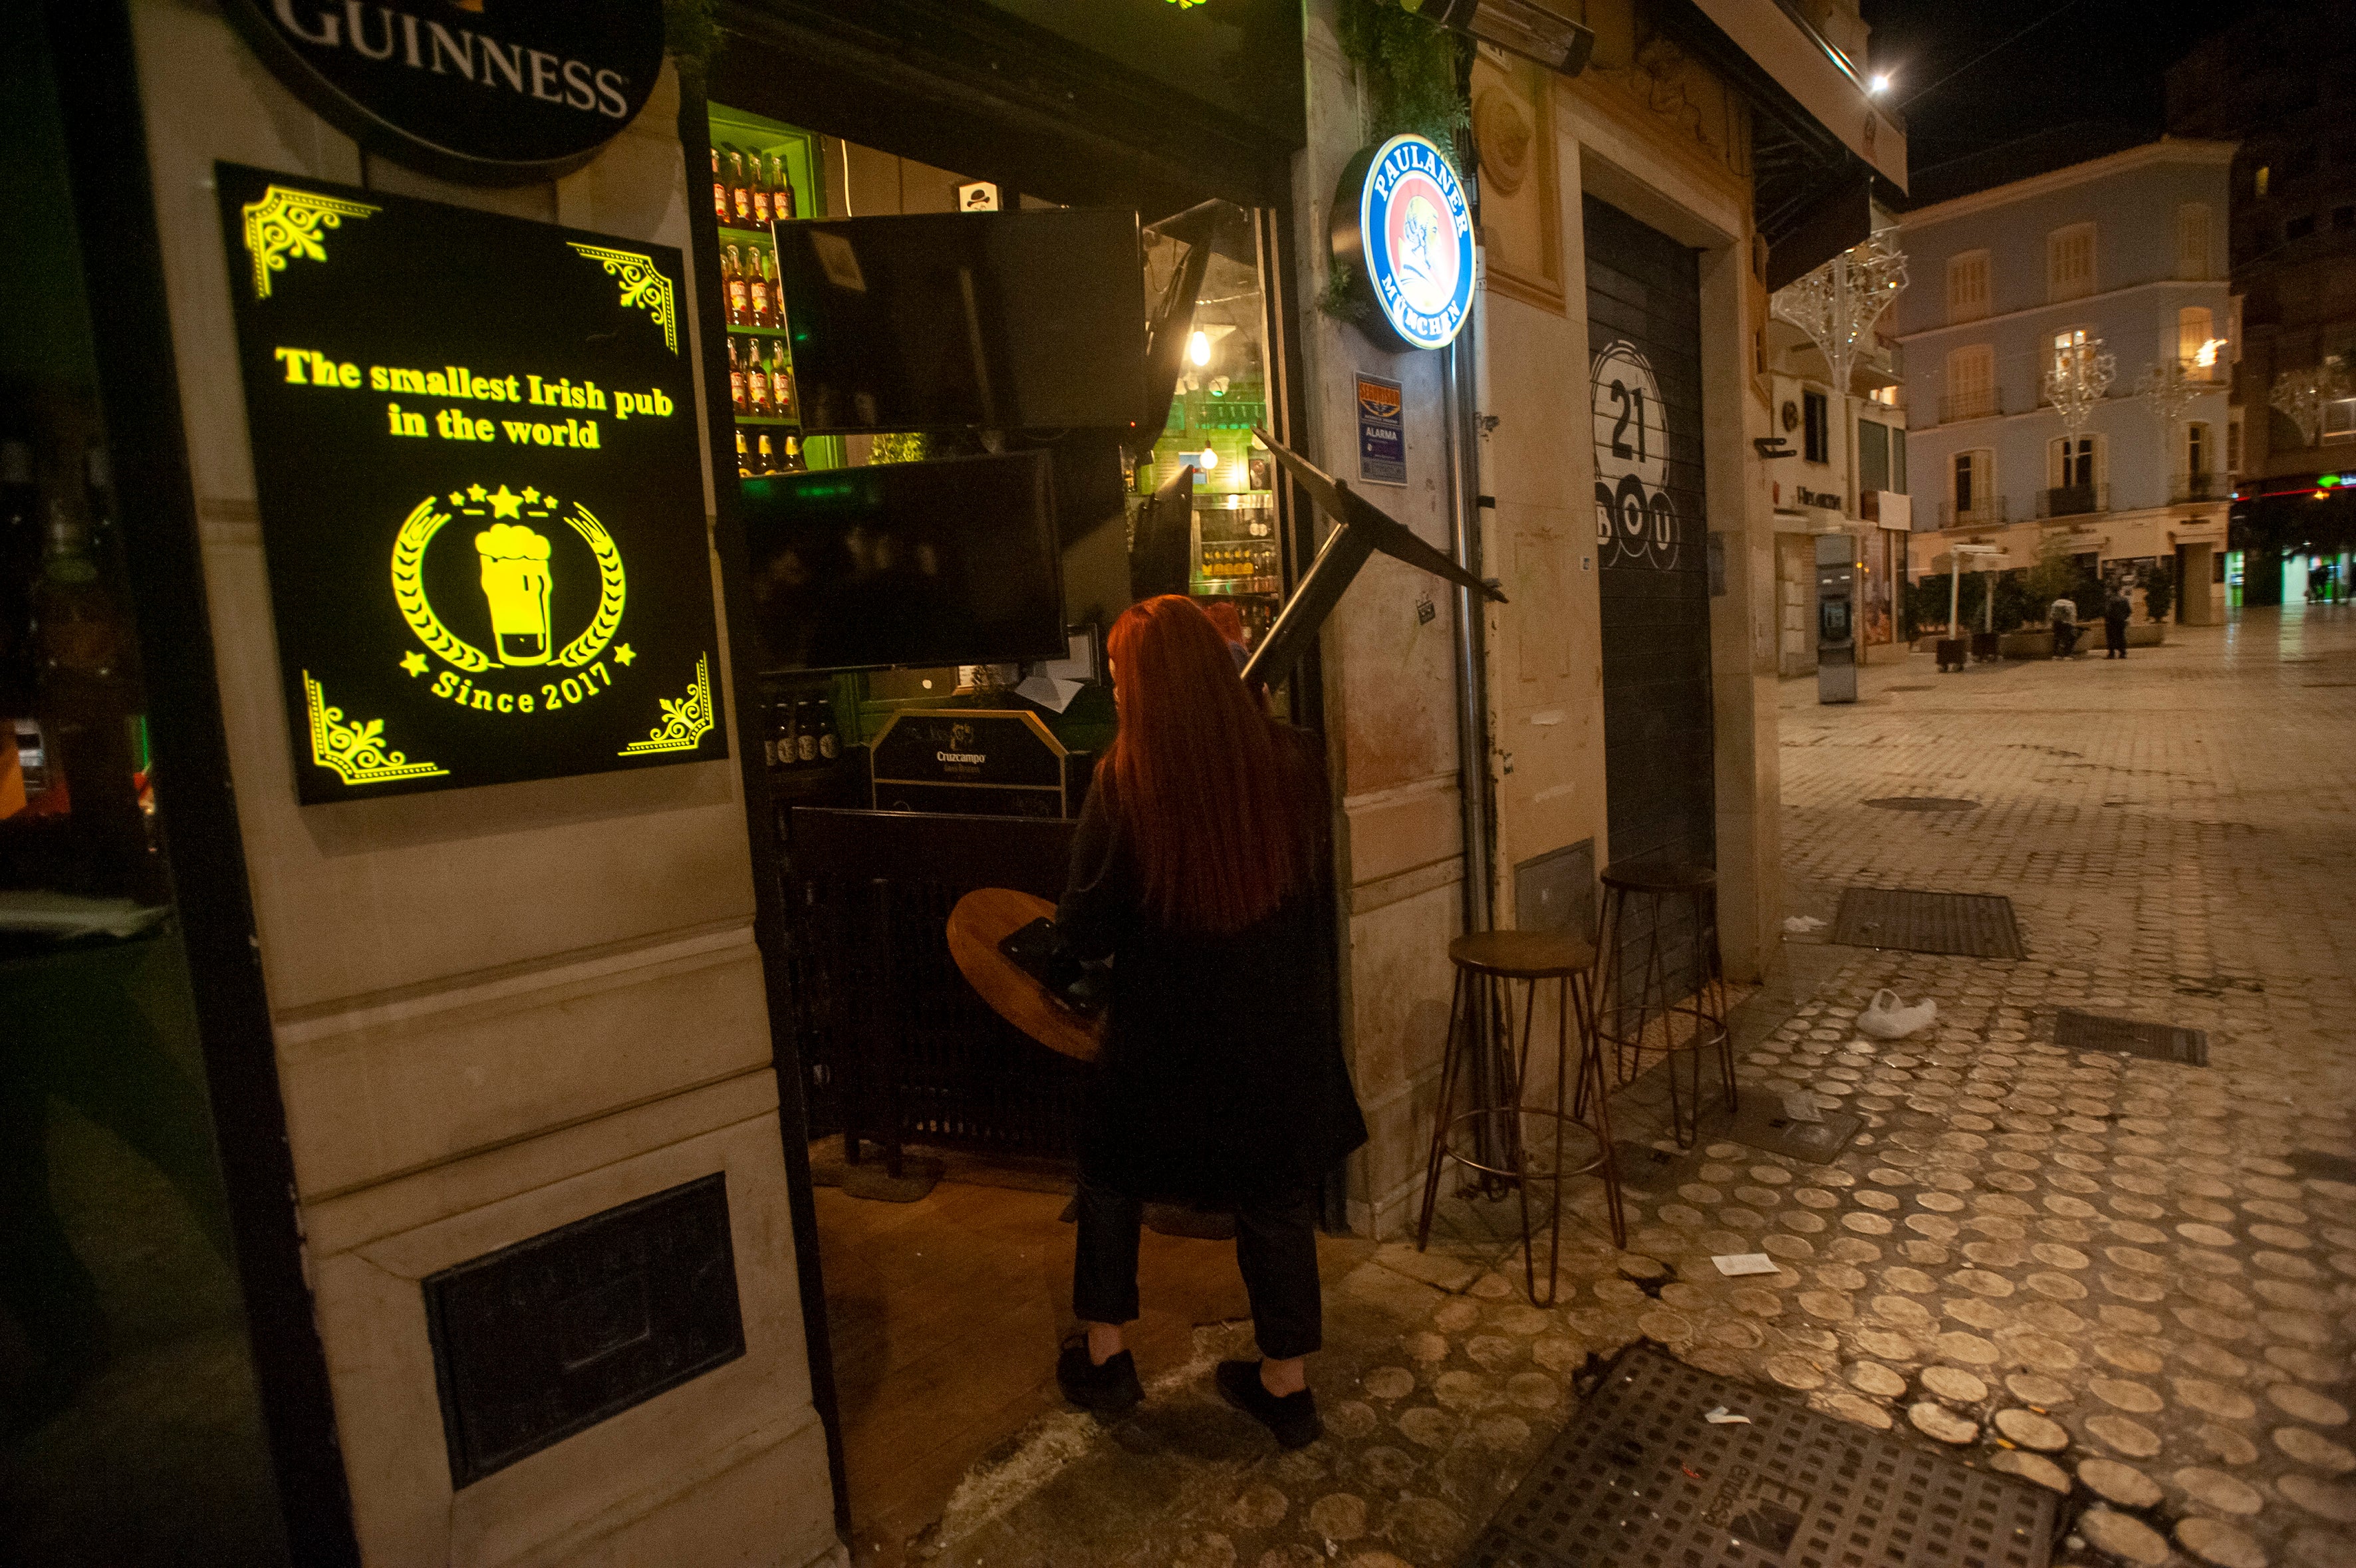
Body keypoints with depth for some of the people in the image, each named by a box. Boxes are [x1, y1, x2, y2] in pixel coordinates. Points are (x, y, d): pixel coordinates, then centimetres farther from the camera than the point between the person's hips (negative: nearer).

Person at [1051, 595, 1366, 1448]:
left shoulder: (1125, 779, -19)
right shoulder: (1290, 758, -8)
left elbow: (1085, 931, -13)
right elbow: (1313, 879, 5)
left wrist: (1100, 942, 9)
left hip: (1165, 1029, -3)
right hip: (1283, 1025, 3)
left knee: (1113, 1172, 22)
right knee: (1278, 1192, 18)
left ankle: (1102, 1353, 35)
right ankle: (1285, 1379, 31)